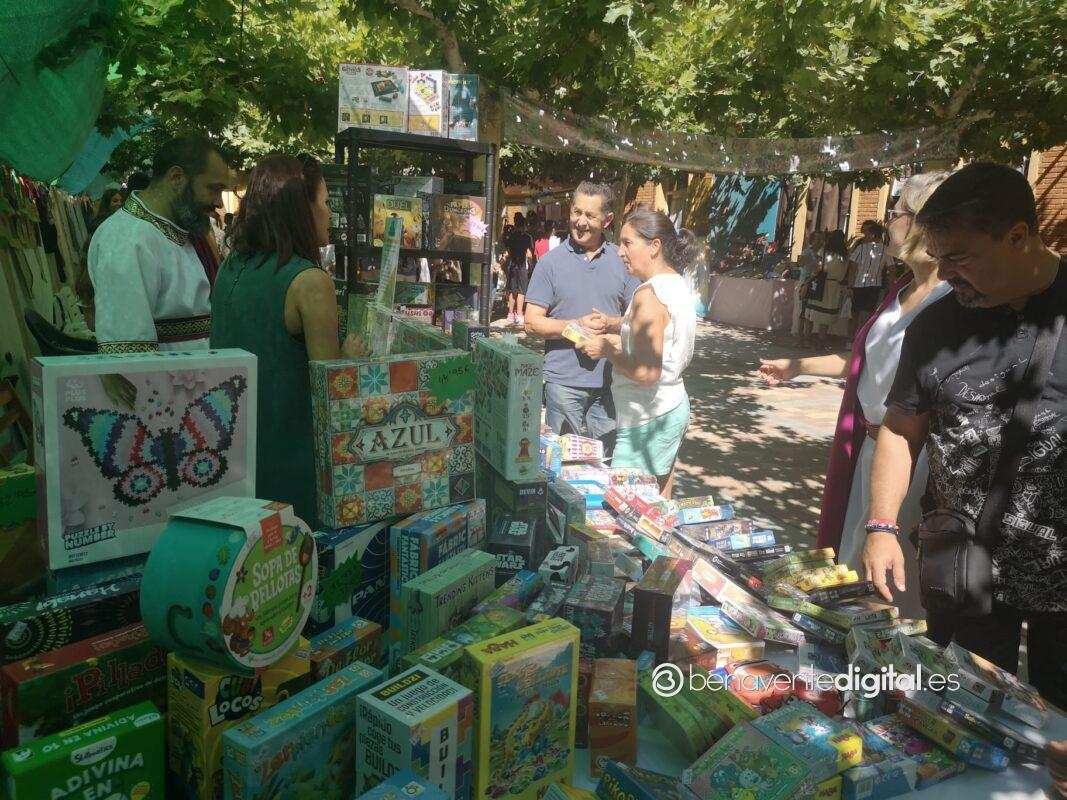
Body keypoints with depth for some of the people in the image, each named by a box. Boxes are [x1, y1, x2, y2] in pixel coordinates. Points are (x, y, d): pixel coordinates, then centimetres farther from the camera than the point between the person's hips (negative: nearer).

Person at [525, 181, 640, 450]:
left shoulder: (621, 261, 6)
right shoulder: (552, 262, -2)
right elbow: (533, 322, -4)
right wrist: (577, 325, -18)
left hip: (610, 379, 3)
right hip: (564, 379, -2)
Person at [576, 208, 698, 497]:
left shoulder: (649, 295, -21)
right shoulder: (678, 283, 8)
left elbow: (647, 373, -26)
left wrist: (606, 350, -12)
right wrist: (615, 324, 10)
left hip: (647, 420, -10)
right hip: (675, 408, 10)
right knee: (659, 503, 19)